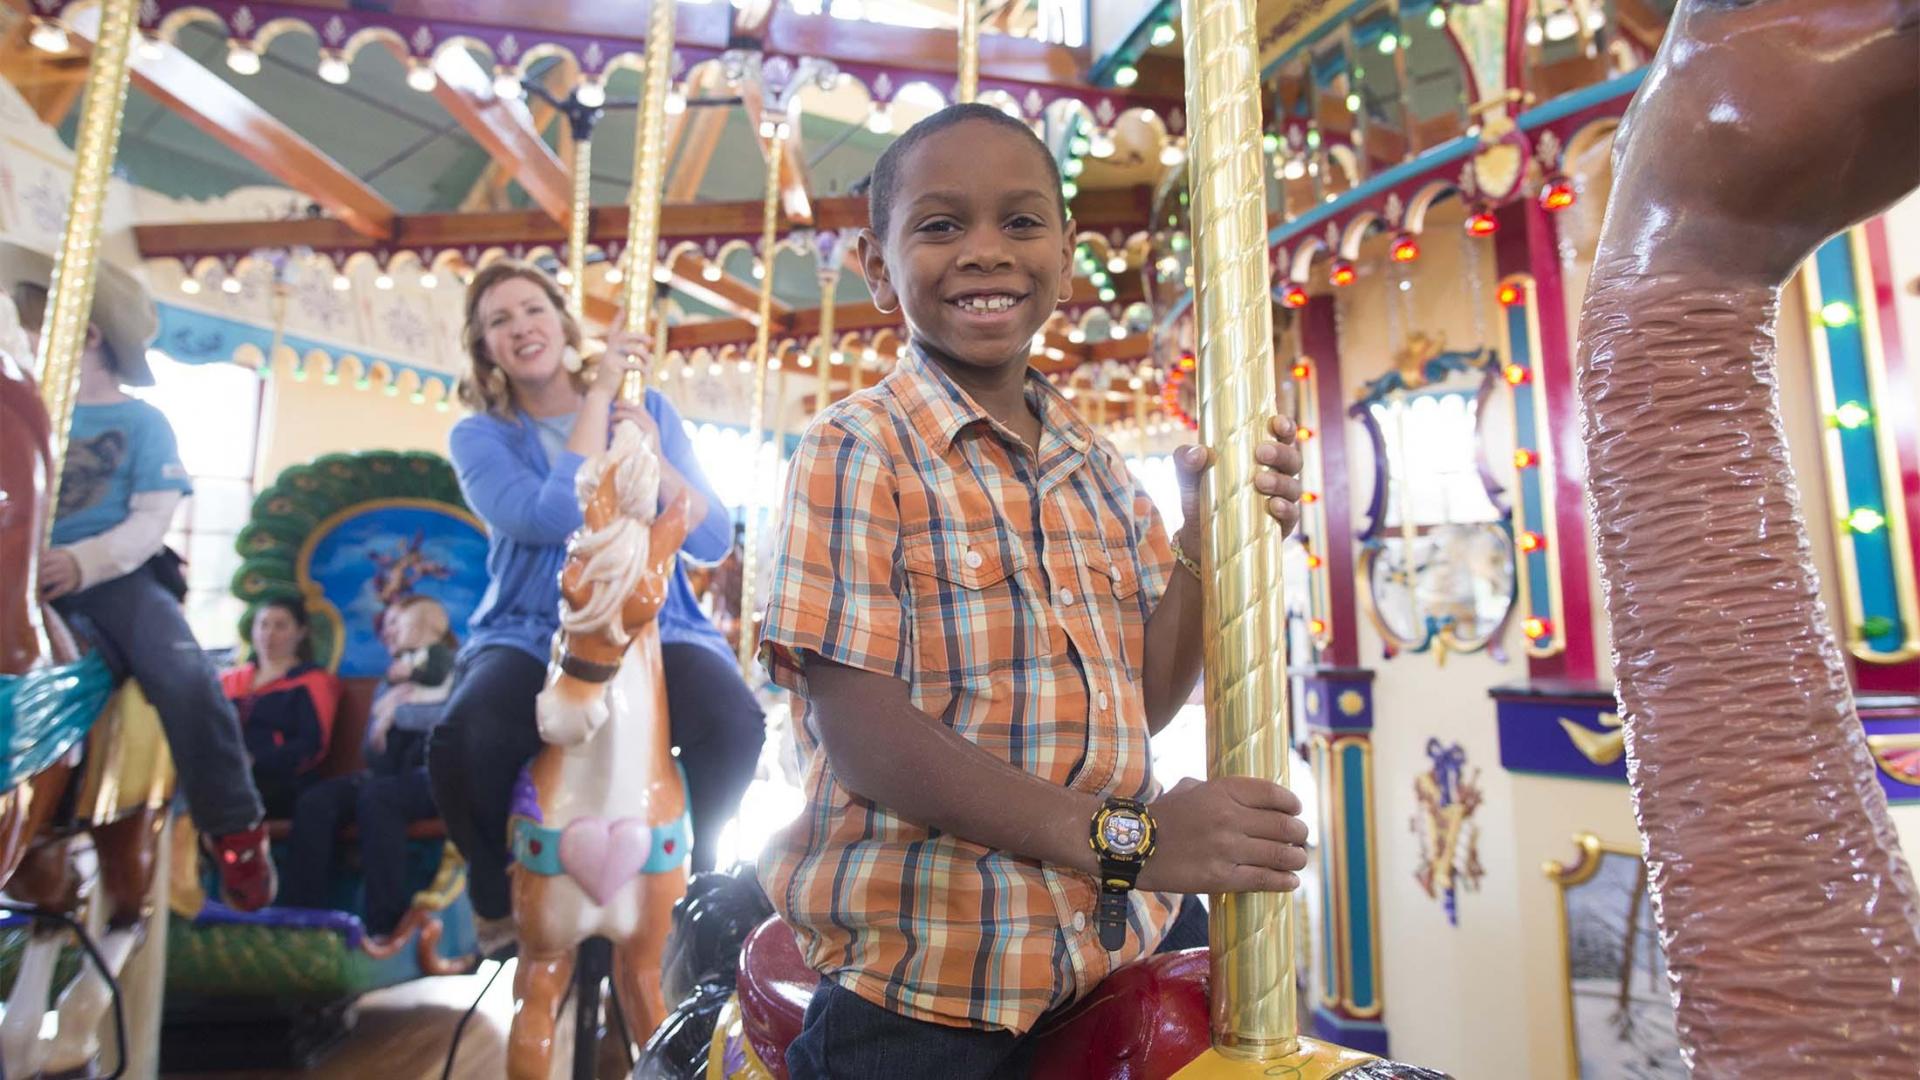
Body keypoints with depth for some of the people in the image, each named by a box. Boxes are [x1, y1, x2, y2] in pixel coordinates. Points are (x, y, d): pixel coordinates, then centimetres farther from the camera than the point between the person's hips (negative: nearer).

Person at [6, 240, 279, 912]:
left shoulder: (142, 424, 3)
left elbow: (150, 523, -5)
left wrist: (82, 562, -20)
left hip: (118, 576, -5)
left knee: (183, 677, -25)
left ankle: (234, 832, -15)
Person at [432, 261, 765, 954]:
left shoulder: (648, 410, 8)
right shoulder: (480, 437, 5)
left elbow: (713, 543, 1)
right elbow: (554, 518, -18)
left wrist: (654, 460, -14)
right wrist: (599, 393, -11)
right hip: (531, 636, 0)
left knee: (736, 723, -30)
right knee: (460, 741, -30)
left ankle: (695, 873, 1)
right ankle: (494, 899, 4)